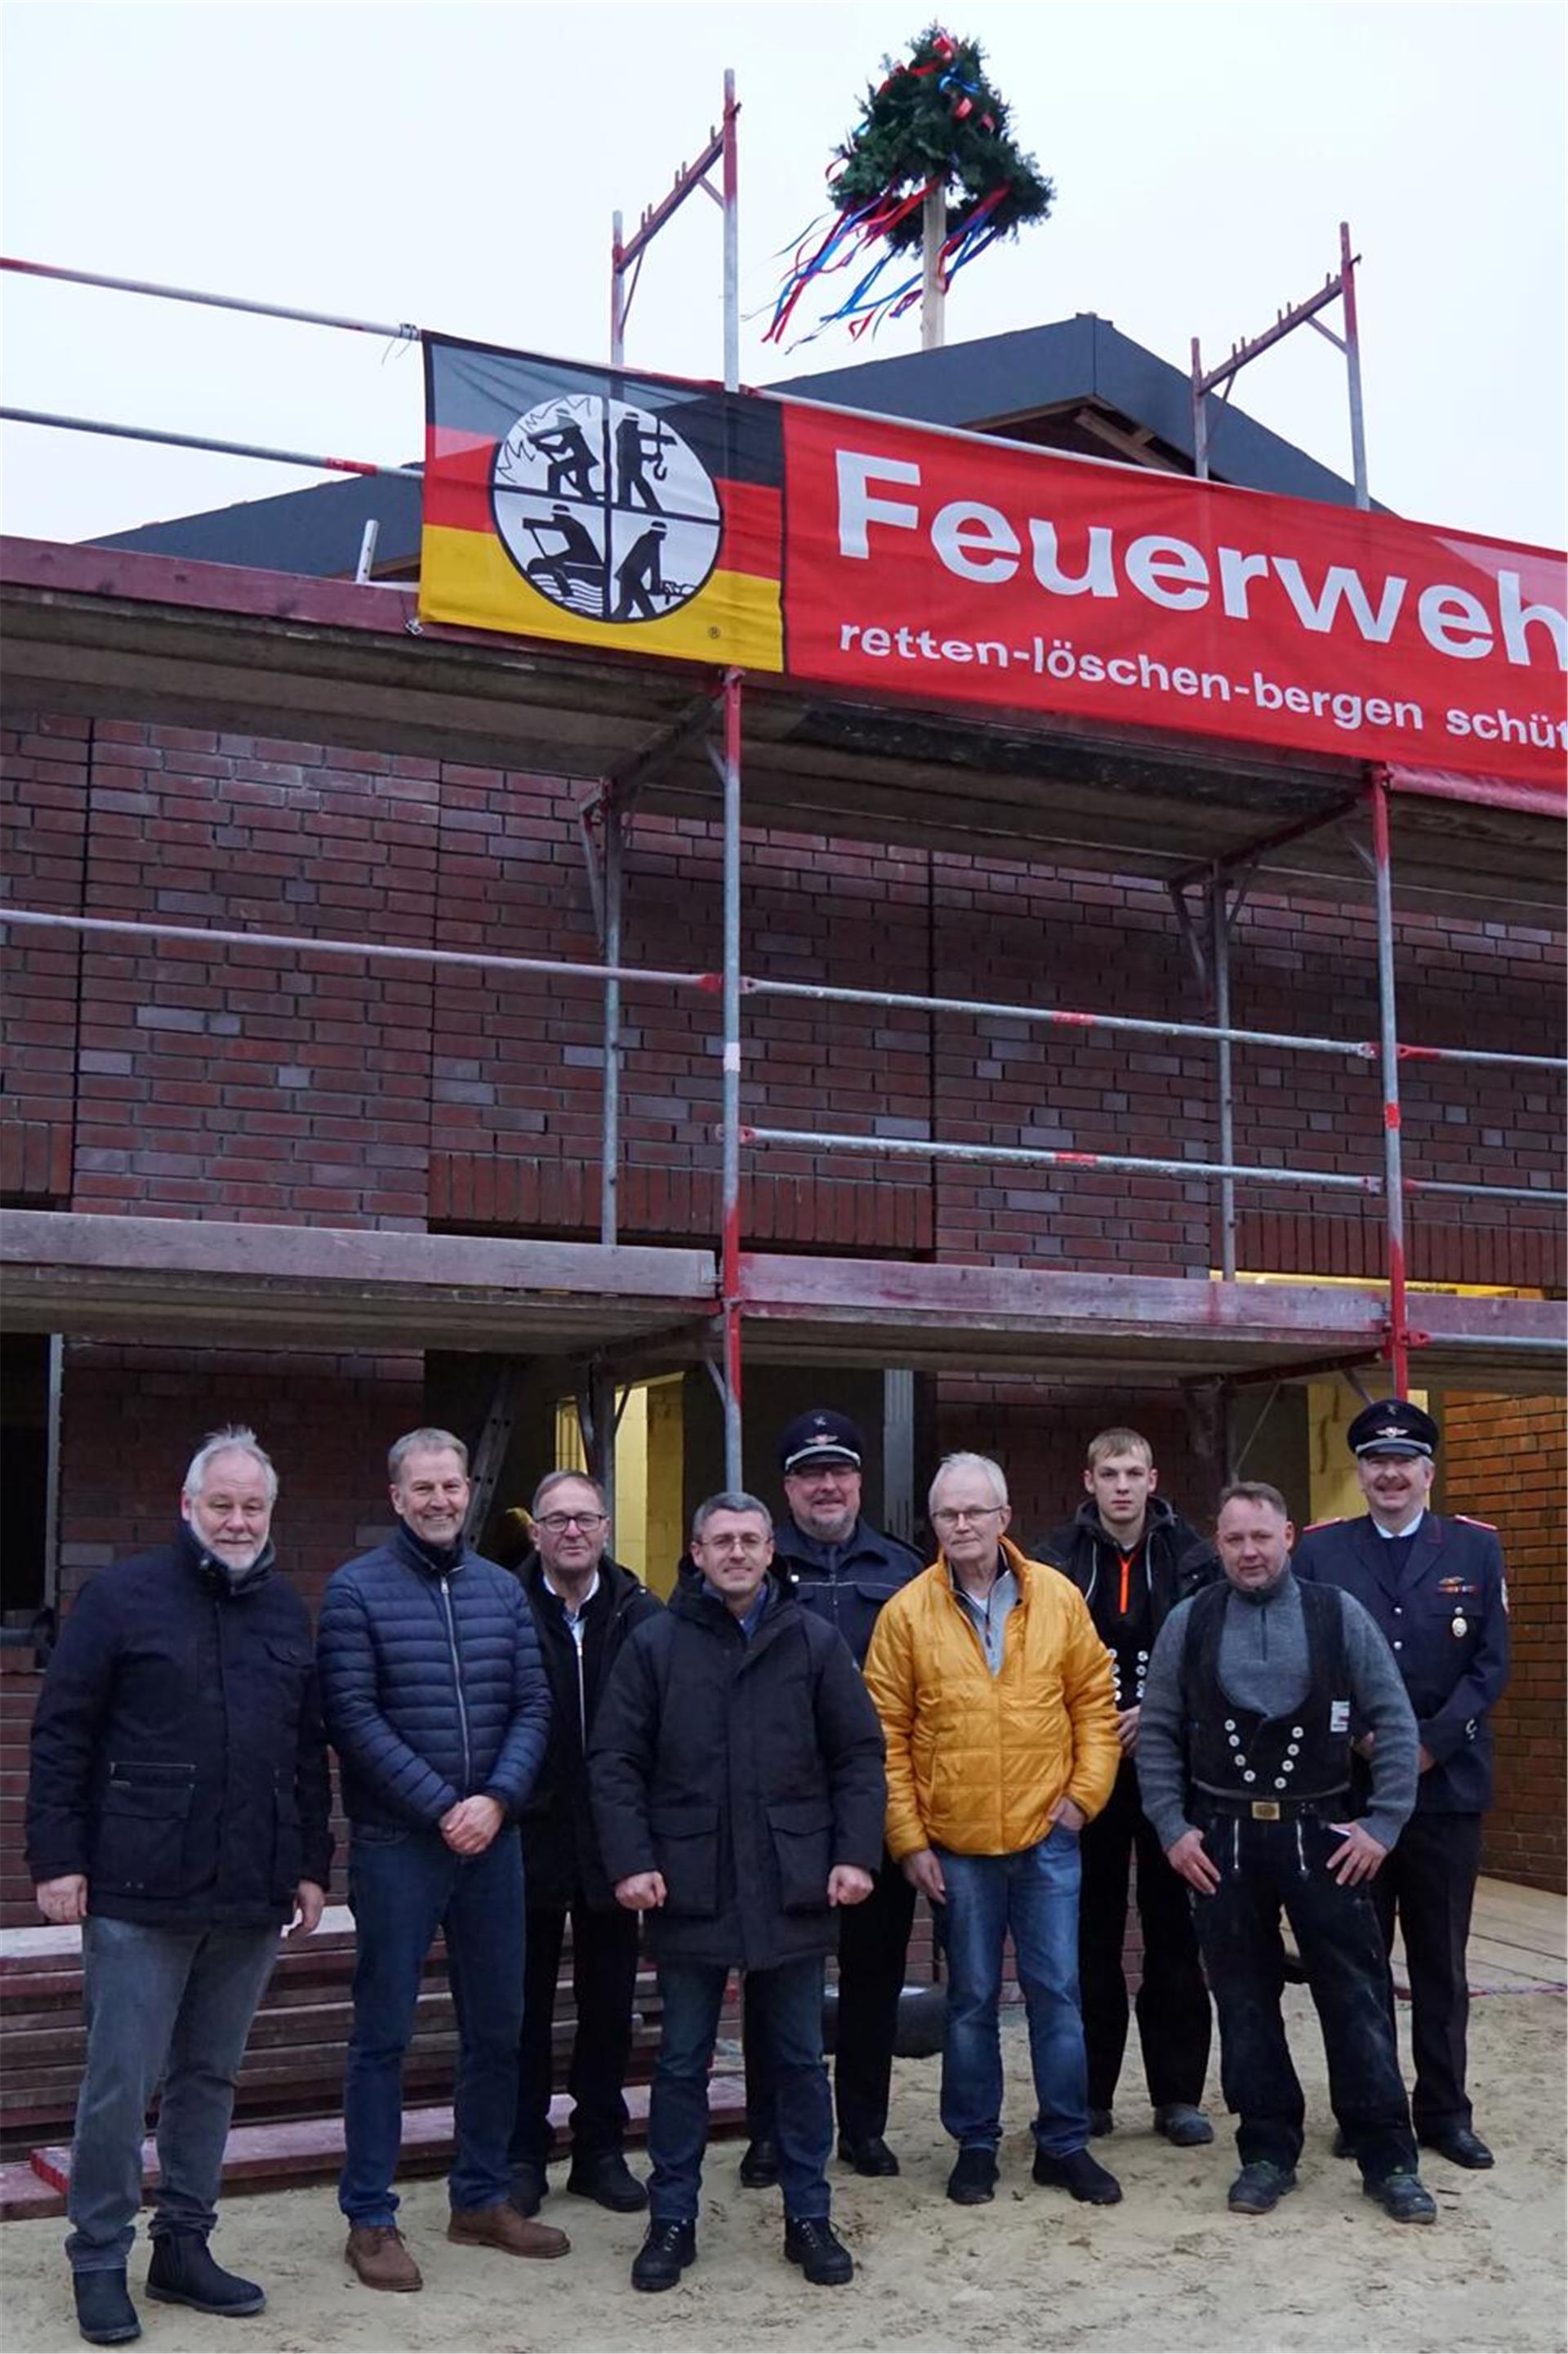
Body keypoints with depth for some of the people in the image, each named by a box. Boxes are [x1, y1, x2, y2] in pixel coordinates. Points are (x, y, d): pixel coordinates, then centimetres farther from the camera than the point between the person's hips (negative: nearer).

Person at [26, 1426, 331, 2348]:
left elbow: (310, 1750, 16)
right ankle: (100, 2262, 15)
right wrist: (57, 1858, -9)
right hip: (139, 1893, -4)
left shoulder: (288, 1610, 12)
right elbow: (61, 1735, -4)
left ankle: (184, 2247, 25)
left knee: (212, 2076, 13)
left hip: (251, 1897, 5)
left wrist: (312, 1864, 12)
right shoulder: (123, 1597, -3)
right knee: (122, 2082, 1)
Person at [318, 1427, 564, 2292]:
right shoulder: (357, 1589, -5)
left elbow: (533, 1706, 4)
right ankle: (369, 2218, 14)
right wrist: (440, 1807, -16)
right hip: (396, 1842, -4)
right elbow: (354, 1717, -12)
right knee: (382, 2034, 3)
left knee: (495, 2027, 12)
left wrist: (497, 1800, -12)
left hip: (490, 1836, 5)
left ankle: (481, 2197, 27)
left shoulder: (503, 1589, 8)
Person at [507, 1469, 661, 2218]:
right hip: (529, 1838, -2)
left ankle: (601, 2150, 26)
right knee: (526, 2001, 10)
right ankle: (522, 2153, 23)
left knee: (610, 2001, 12)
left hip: (613, 1839, 2)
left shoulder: (641, 1615, -2)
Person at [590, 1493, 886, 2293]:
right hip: (688, 1888, -1)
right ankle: (672, 2220, 22)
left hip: (790, 1889, 1)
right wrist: (632, 1859, -9)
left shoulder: (814, 1642, 3)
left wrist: (855, 1853, -4)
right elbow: (614, 1761, 0)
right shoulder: (655, 1643, 0)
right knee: (682, 2062, 10)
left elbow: (860, 1755, 5)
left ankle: (808, 2215, 24)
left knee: (800, 2059, 11)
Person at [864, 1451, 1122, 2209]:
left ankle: (1064, 2144, 21)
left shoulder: (1058, 1598, 0)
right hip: (956, 1845, -1)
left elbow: (1094, 1701, 6)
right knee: (971, 1999, 10)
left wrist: (1084, 1791, -3)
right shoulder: (906, 1613, -4)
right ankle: (975, 2146, 24)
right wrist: (909, 1840, -5)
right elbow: (887, 1736, -2)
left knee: (1057, 1992, 7)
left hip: (1046, 1836, 1)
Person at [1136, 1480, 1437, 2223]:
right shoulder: (1188, 1624, 1)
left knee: (1355, 1996, 2)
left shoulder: (1338, 1614, -2)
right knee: (1245, 2001, 9)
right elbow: (1157, 1735, 6)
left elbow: (1395, 1722, 0)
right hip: (1222, 1839, 1)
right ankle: (1267, 2154, 21)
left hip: (1320, 1834, -1)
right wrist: (1172, 1828, 0)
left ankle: (1389, 2160, 14)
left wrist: (1383, 1823, -5)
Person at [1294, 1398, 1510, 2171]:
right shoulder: (1318, 1550, 4)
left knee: (1441, 1961, 9)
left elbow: (1491, 1664, -1)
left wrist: (1429, 1745, -11)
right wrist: (1359, 1738, -12)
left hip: (1447, 1785, 0)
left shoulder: (1476, 1548, 4)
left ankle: (1444, 2111, 20)